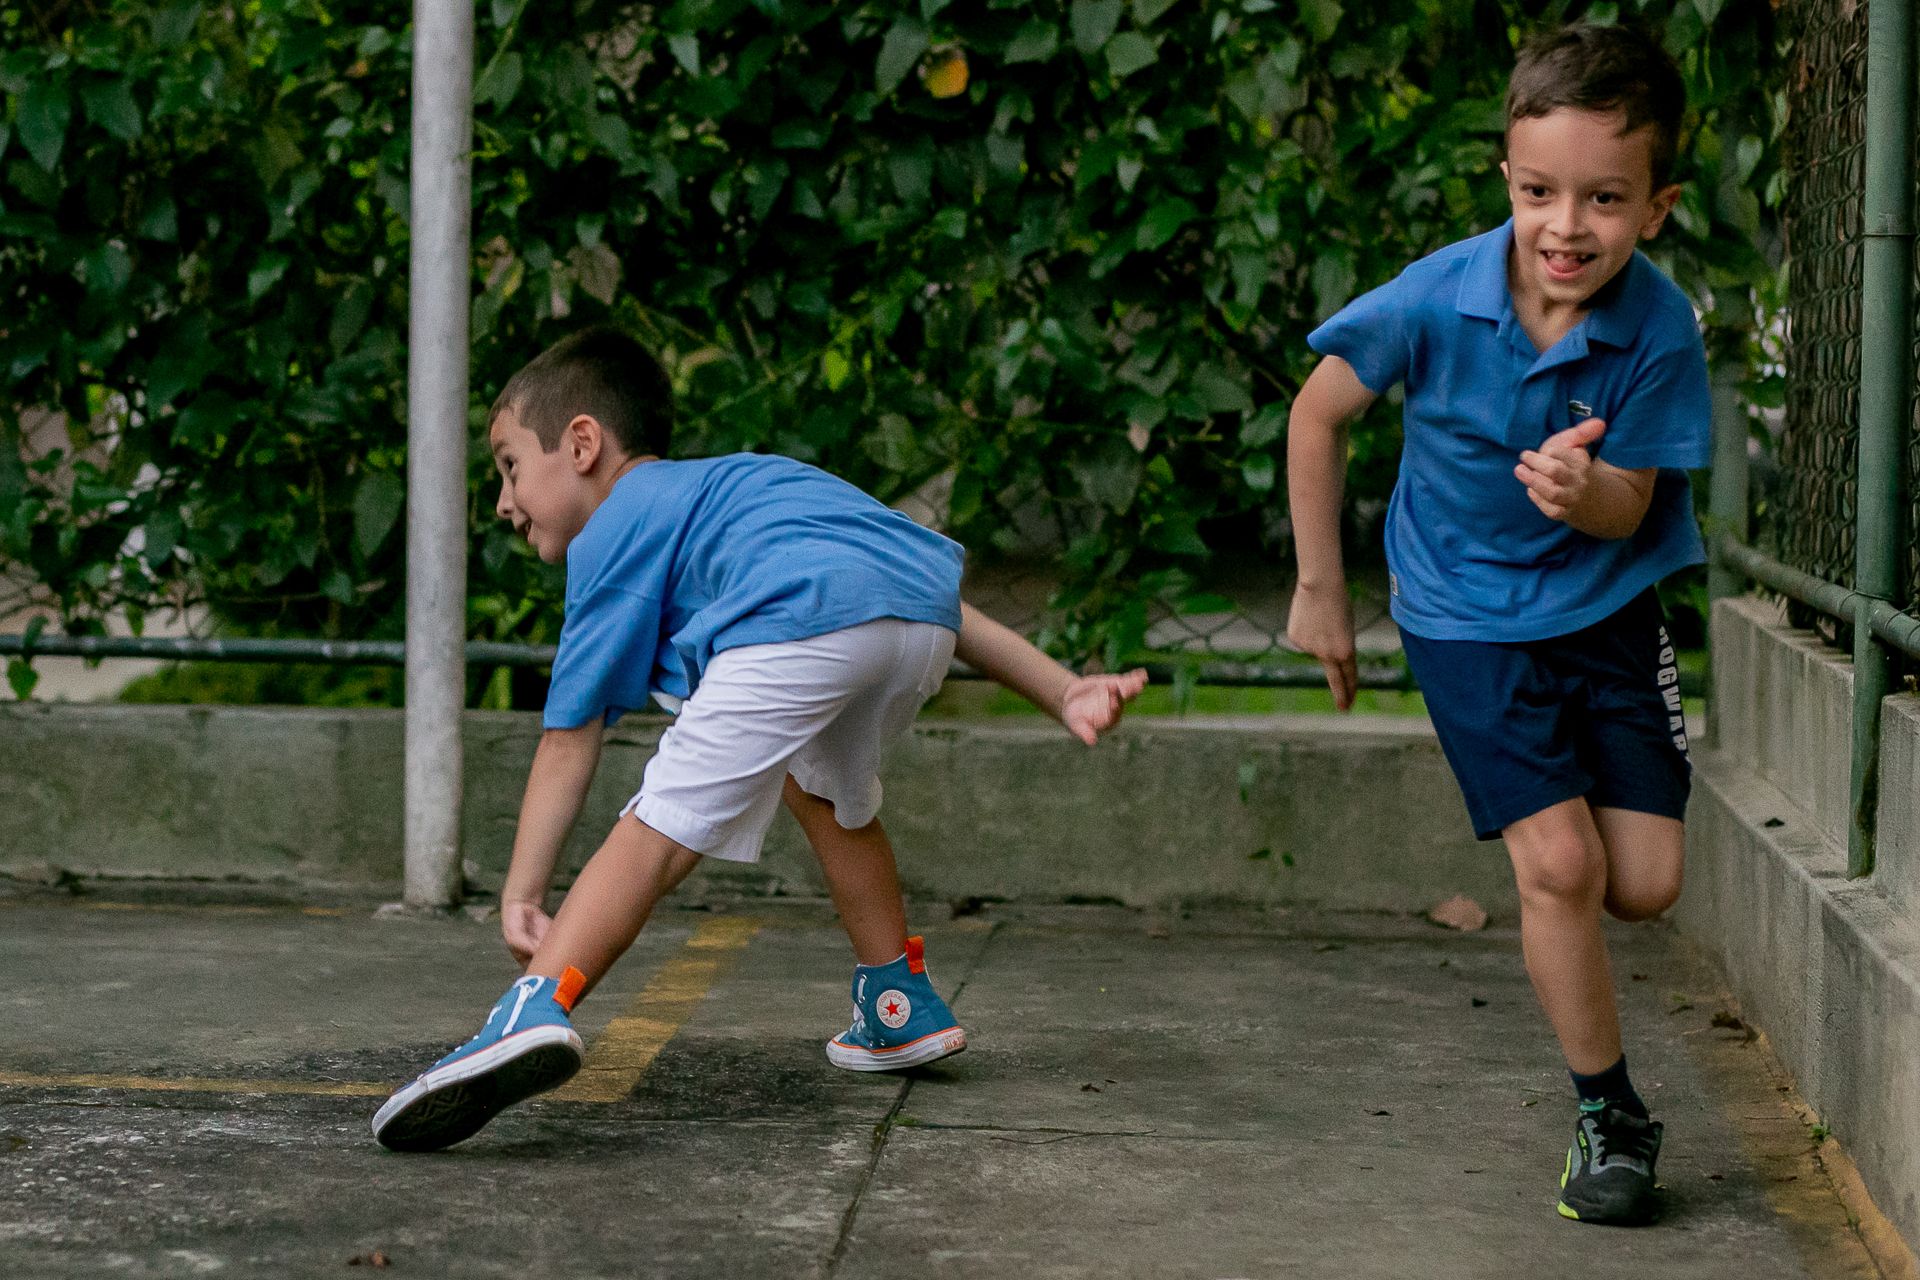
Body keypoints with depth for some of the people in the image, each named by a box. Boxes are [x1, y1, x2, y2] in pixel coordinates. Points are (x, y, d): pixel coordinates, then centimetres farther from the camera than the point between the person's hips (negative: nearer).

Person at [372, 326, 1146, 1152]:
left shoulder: (611, 536, 22)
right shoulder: (729, 488, 42)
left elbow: (570, 737, 14)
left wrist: (521, 897, 13)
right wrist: (1060, 690, 33)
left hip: (801, 632, -8)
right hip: (927, 622, 8)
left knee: (658, 832, -11)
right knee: (828, 792, 34)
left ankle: (537, 1008, -31)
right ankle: (902, 1008, 40)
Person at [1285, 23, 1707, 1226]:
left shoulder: (1661, 329, -20)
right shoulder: (1435, 301, -22)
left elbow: (1628, 507, -14)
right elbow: (1320, 414, -5)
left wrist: (1581, 491, -39)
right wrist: (1321, 591, 1)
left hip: (1607, 606, 2)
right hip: (1469, 615, -2)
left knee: (1647, 884, 0)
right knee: (1559, 863, -13)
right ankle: (1609, 1115, 5)